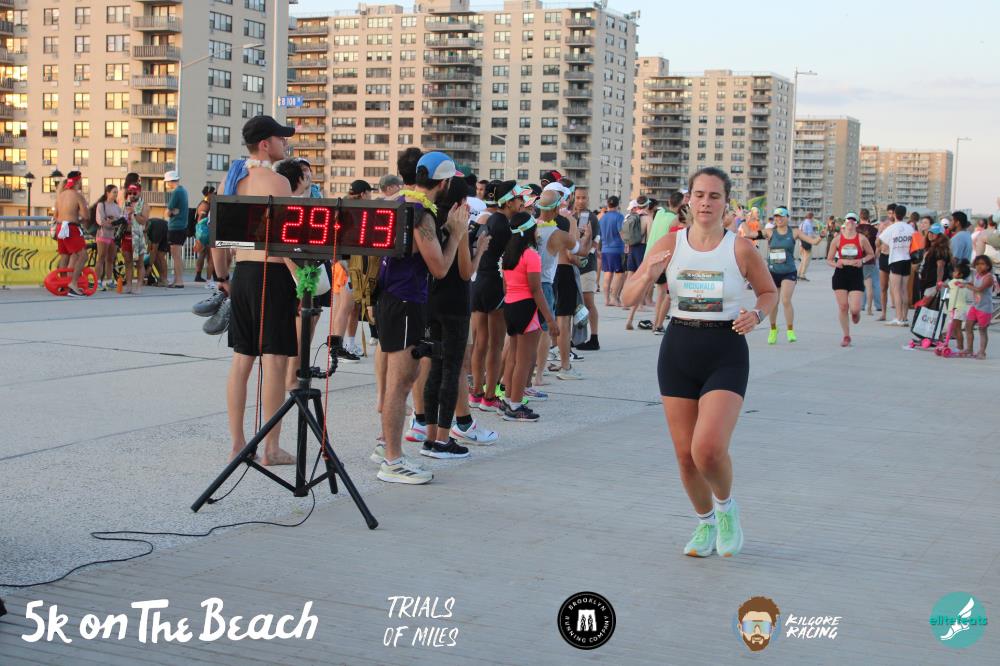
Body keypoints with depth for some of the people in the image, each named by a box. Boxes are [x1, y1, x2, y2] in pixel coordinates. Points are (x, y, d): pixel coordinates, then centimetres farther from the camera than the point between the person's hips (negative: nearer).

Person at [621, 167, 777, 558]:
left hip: (726, 353, -3)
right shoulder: (669, 245, 0)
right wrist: (648, 276, -21)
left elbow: (769, 292, 12)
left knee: (709, 449, -19)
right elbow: (627, 298, 0)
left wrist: (757, 315, -10)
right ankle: (705, 523, 32)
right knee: (685, 454, 6)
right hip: (678, 350, 3)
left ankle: (726, 506, 13)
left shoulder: (740, 249, -4)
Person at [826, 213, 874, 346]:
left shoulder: (861, 239, -1)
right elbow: (829, 259, 6)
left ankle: (856, 313, 30)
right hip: (841, 274, 1)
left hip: (856, 275, -1)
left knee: (855, 308, -11)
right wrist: (835, 264, -14)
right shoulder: (837, 239, 2)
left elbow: (871, 254, 12)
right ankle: (846, 336, 13)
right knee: (842, 306, 0)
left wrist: (862, 261, -7)